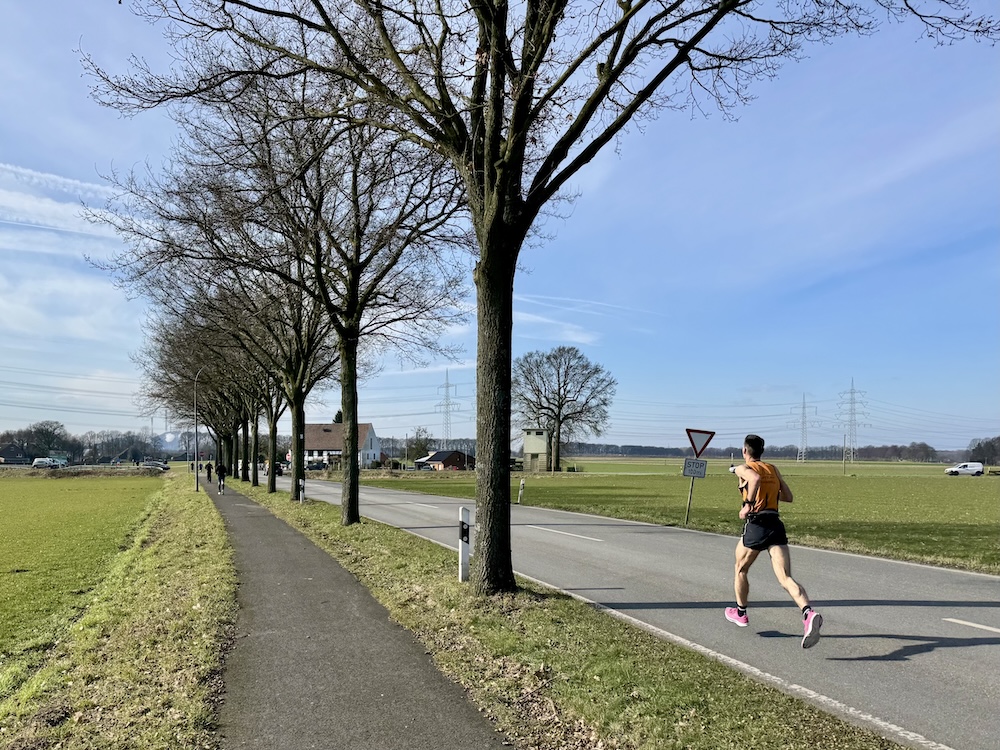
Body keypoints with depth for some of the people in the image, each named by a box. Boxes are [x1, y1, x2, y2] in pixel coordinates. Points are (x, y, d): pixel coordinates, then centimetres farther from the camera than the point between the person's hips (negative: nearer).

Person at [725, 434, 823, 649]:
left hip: (756, 525, -4)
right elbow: (788, 497, 19)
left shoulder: (743, 468, 2)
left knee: (741, 569, 21)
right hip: (776, 525, 4)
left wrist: (748, 504, -18)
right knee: (786, 578, -8)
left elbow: (755, 478, -22)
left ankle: (740, 613, 36)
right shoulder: (773, 468, 19)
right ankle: (809, 613, -34)